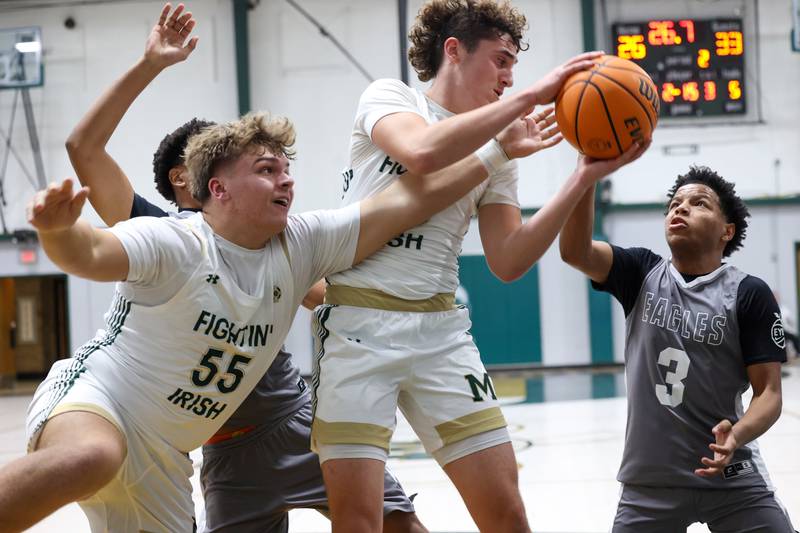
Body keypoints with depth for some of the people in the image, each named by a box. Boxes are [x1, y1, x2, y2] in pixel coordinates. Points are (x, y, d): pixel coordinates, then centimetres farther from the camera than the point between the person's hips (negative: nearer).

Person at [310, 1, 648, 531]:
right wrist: (532, 96, -21)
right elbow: (423, 152, -24)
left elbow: (507, 262, 4)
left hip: (440, 329, 5)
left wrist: (585, 177, -4)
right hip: (359, 322, -5)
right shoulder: (388, 97, 0)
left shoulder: (495, 151, 14)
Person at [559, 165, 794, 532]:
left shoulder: (749, 295, -4)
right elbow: (575, 250, -14)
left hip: (731, 479, -2)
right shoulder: (641, 274, 3)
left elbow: (768, 391, -7)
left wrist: (737, 436, -27)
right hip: (648, 480, 2)